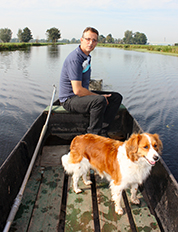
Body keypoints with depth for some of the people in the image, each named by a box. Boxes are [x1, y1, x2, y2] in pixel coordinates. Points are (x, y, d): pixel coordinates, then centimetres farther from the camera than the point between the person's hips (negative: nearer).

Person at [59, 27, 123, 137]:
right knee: (100, 101, -35)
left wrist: (99, 95, 13)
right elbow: (77, 90, -26)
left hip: (84, 93, 10)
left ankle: (102, 131, -5)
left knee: (116, 97, 1)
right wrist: (99, 96, -15)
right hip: (70, 99, -10)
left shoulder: (87, 56, 11)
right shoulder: (75, 59, -20)